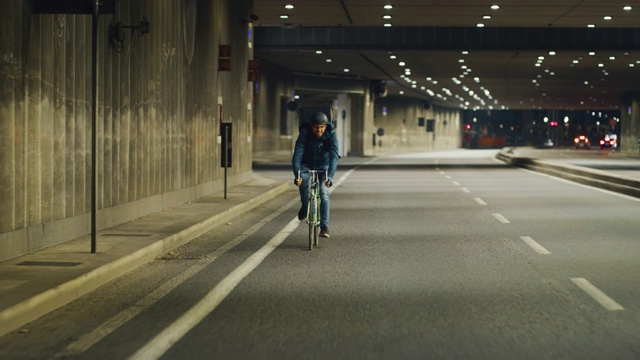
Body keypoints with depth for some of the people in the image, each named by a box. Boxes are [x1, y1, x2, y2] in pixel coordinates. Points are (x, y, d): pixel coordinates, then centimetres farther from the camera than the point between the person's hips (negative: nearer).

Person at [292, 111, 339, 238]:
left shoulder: (331, 135, -26)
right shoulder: (304, 133, -26)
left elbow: (334, 156, -36)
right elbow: (297, 155, -32)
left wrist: (329, 176, -50)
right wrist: (297, 175, -46)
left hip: (323, 166, 0)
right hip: (307, 164, 0)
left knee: (324, 193, -17)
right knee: (303, 178, -32)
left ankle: (324, 226, -10)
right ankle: (305, 206, -9)